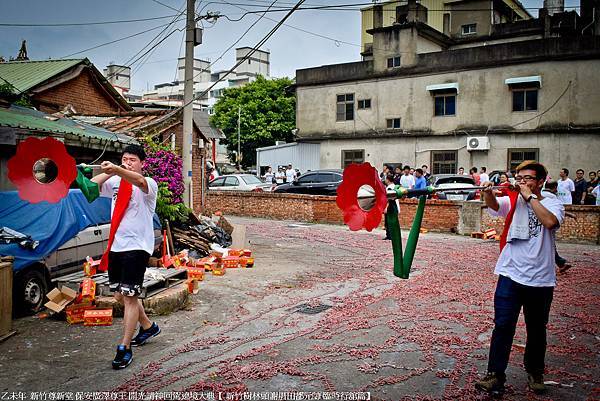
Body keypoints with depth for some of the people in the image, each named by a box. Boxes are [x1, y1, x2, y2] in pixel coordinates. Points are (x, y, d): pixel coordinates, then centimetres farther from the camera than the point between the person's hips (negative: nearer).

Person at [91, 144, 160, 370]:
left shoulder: (148, 184, -8)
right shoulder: (115, 182, 11)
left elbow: (139, 181, -33)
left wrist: (116, 170, -50)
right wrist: (109, 172, -13)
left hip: (137, 246, -7)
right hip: (116, 246, 7)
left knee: (129, 296, -8)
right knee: (120, 296, 16)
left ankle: (125, 347, 2)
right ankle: (148, 327, 38)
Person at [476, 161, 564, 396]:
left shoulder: (553, 204, 1)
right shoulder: (512, 201, 3)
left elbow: (550, 221, -22)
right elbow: (493, 205, -19)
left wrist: (530, 196, -17)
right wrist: (487, 192, -39)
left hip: (541, 279, 1)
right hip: (511, 275, 0)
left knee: (537, 330, 16)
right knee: (503, 326, -5)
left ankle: (535, 372, 35)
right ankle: (495, 375, 4)